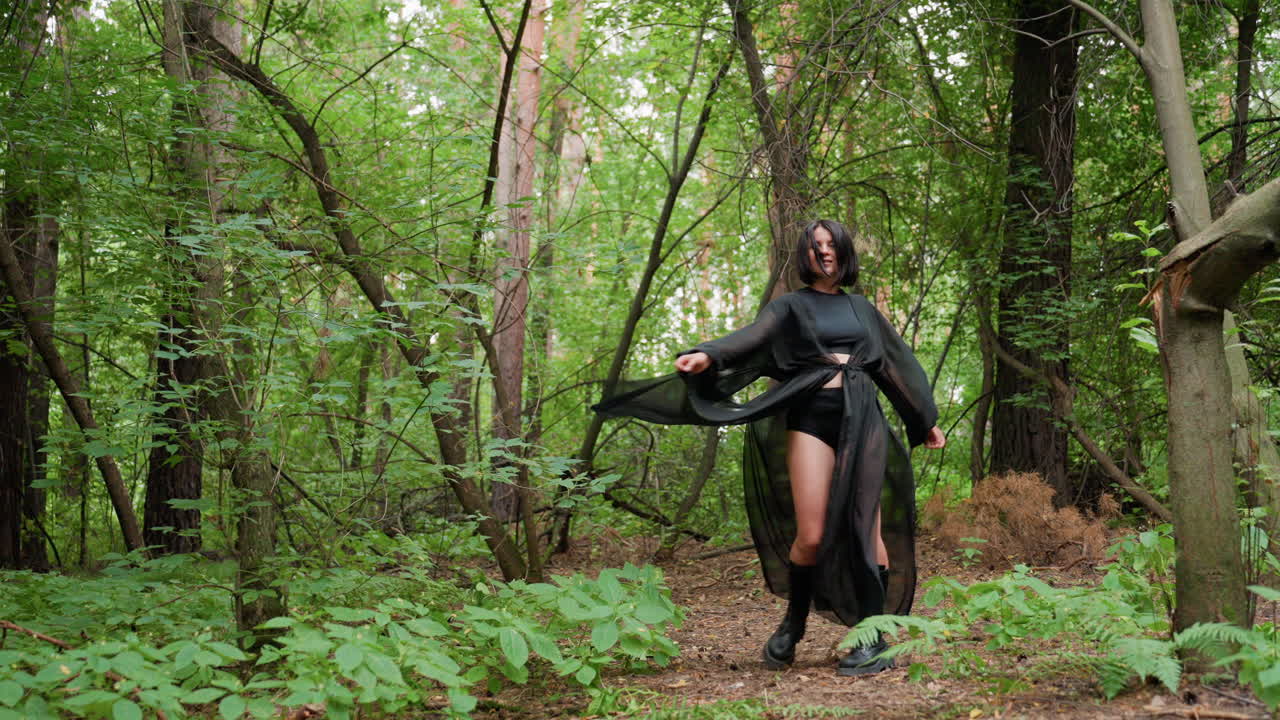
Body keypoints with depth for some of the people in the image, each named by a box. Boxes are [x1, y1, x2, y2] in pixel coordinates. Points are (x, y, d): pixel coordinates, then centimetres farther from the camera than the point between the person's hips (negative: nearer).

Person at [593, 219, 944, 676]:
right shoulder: (789, 307, 10)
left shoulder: (861, 308, 20)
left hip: (862, 420, 2)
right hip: (811, 419, -2)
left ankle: (874, 639, 0)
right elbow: (751, 338, -9)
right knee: (811, 536, -10)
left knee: (866, 527, -4)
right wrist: (708, 354, -29)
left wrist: (926, 418, 29)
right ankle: (792, 625, 13)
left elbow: (897, 361, 27)